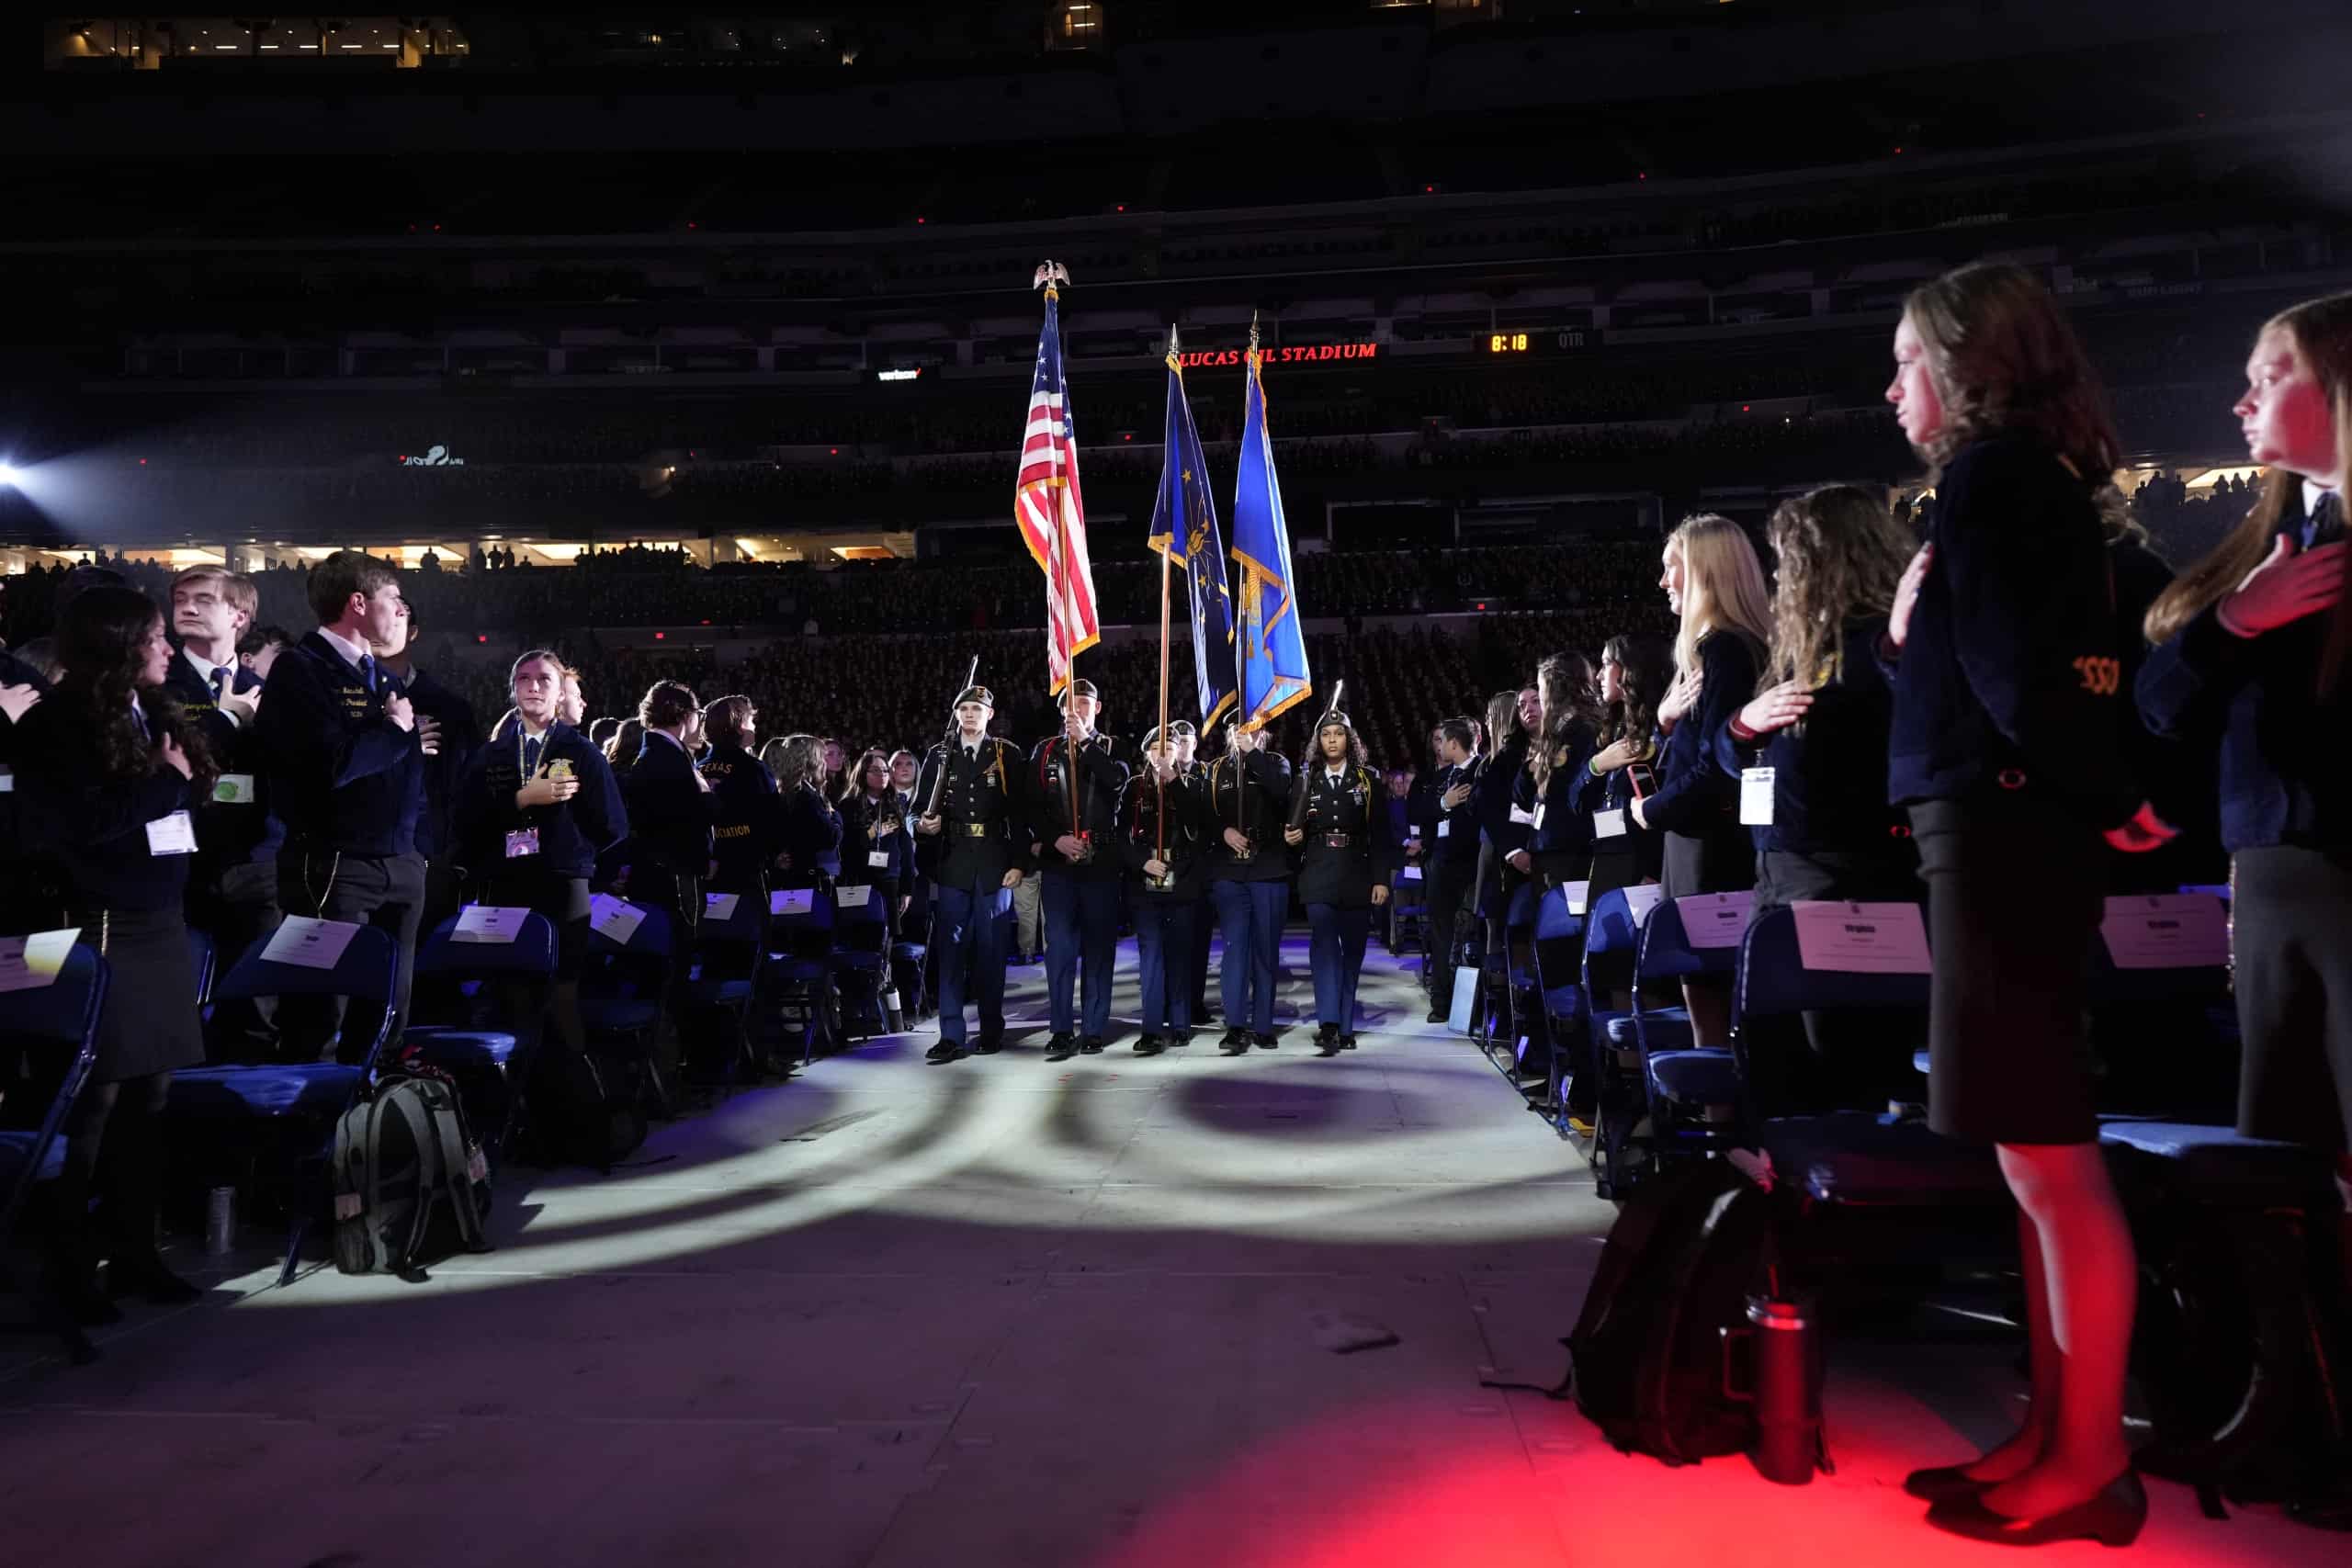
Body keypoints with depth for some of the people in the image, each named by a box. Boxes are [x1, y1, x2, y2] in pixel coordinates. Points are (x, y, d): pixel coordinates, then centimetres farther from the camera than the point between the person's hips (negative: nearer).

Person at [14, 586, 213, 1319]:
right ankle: (69, 1263, 9)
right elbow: (84, 821, -19)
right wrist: (165, 782, -10)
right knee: (95, 1095, -3)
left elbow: (191, 798, 12)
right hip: (96, 929, -6)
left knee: (150, 1091, 8)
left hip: (159, 923, 6)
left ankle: (133, 1247, 17)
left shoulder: (155, 714, 12)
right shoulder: (55, 726, -8)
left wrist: (179, 776, -6)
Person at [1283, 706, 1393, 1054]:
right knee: (1324, 944, -14)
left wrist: (1382, 879, -4)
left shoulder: (1366, 780, 5)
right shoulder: (1307, 780, 8)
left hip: (1357, 876, 1)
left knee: (1352, 950, 5)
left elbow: (1379, 833, 2)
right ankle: (1328, 1024, -19)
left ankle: (1345, 1027, 14)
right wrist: (1292, 838, -11)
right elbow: (1295, 829, 12)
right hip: (1318, 876, 0)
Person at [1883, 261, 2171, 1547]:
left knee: (2048, 1161, -4)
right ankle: (2055, 1436, 23)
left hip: (1999, 832, -10)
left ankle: (2091, 1467, 7)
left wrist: (2106, 804, -5)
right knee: (2038, 1161, 13)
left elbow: (2018, 673, -15)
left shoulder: (1987, 476, -9)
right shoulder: (2037, 480, 20)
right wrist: (1909, 629, 5)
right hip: (2006, 831, 10)